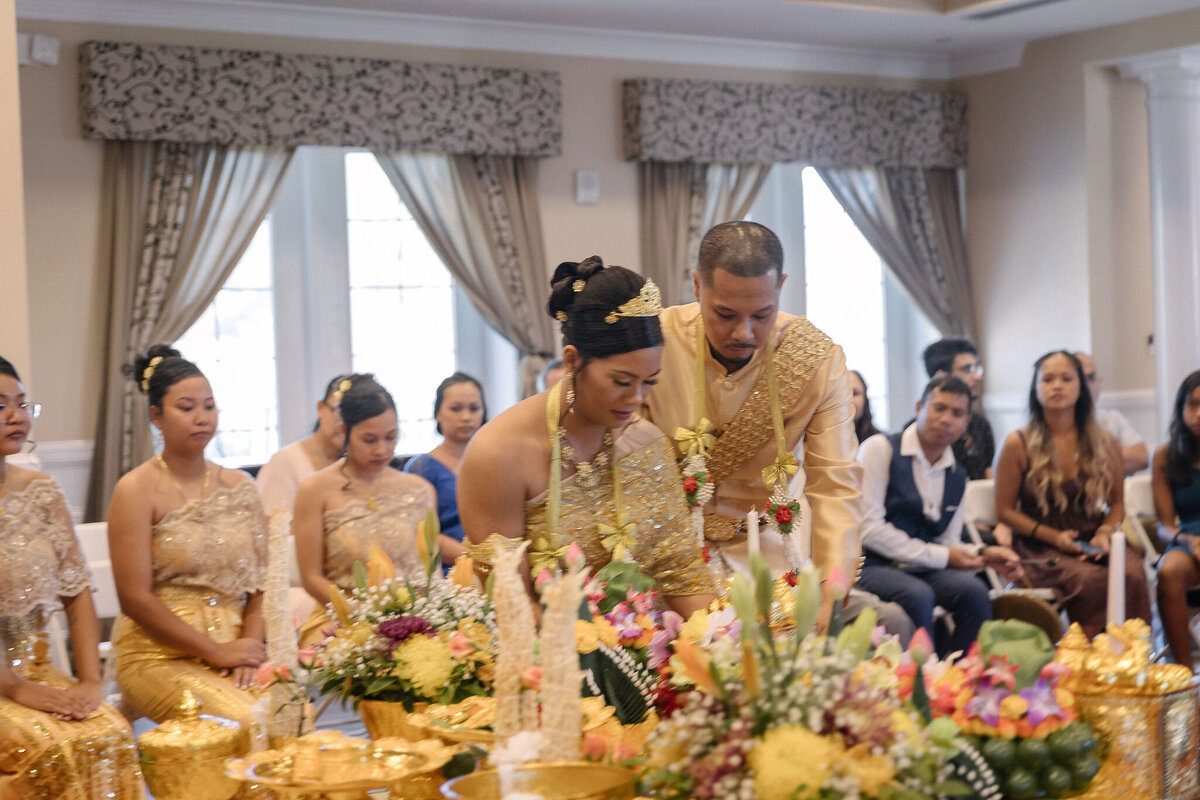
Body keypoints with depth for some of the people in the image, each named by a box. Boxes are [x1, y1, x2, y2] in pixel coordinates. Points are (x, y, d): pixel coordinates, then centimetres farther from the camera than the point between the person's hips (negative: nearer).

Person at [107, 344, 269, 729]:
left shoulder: (240, 486, 14)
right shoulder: (136, 490, -2)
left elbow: (260, 580, 11)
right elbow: (135, 598, -8)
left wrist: (249, 645, -9)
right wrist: (217, 651, -12)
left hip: (234, 649, 5)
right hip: (160, 654, -4)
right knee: (244, 722, -30)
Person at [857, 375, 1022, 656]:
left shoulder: (957, 476, 15)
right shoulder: (880, 449, -5)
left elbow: (948, 544, 18)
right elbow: (868, 528, -13)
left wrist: (982, 555, -5)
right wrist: (941, 556, -11)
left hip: (921, 570, 6)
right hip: (871, 566, -5)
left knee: (973, 590, -23)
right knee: (918, 595, -34)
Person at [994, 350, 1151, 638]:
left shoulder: (1103, 442, 9)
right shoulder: (1018, 445, 0)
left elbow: (1117, 503, 18)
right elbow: (1005, 511, 3)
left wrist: (1105, 532, -4)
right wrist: (1054, 537, -10)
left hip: (1094, 541, 3)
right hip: (1041, 549, -3)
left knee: (1132, 575, -30)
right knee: (1092, 581, -34)